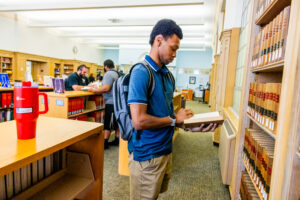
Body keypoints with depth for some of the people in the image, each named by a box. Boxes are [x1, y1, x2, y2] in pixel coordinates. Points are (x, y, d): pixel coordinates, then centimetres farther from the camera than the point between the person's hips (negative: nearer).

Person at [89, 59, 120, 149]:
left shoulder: (108, 74, -13)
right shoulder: (116, 73, 17)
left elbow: (106, 88, -22)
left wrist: (94, 90, -9)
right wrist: (96, 89, 20)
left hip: (111, 102, -10)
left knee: (108, 124, -4)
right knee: (116, 122, 14)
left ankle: (105, 142, 2)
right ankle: (117, 140, 21)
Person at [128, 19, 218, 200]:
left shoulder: (167, 74, 7)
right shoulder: (141, 72, -20)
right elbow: (139, 121, -27)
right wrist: (174, 119, -14)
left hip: (166, 150, 8)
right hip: (147, 156, -8)